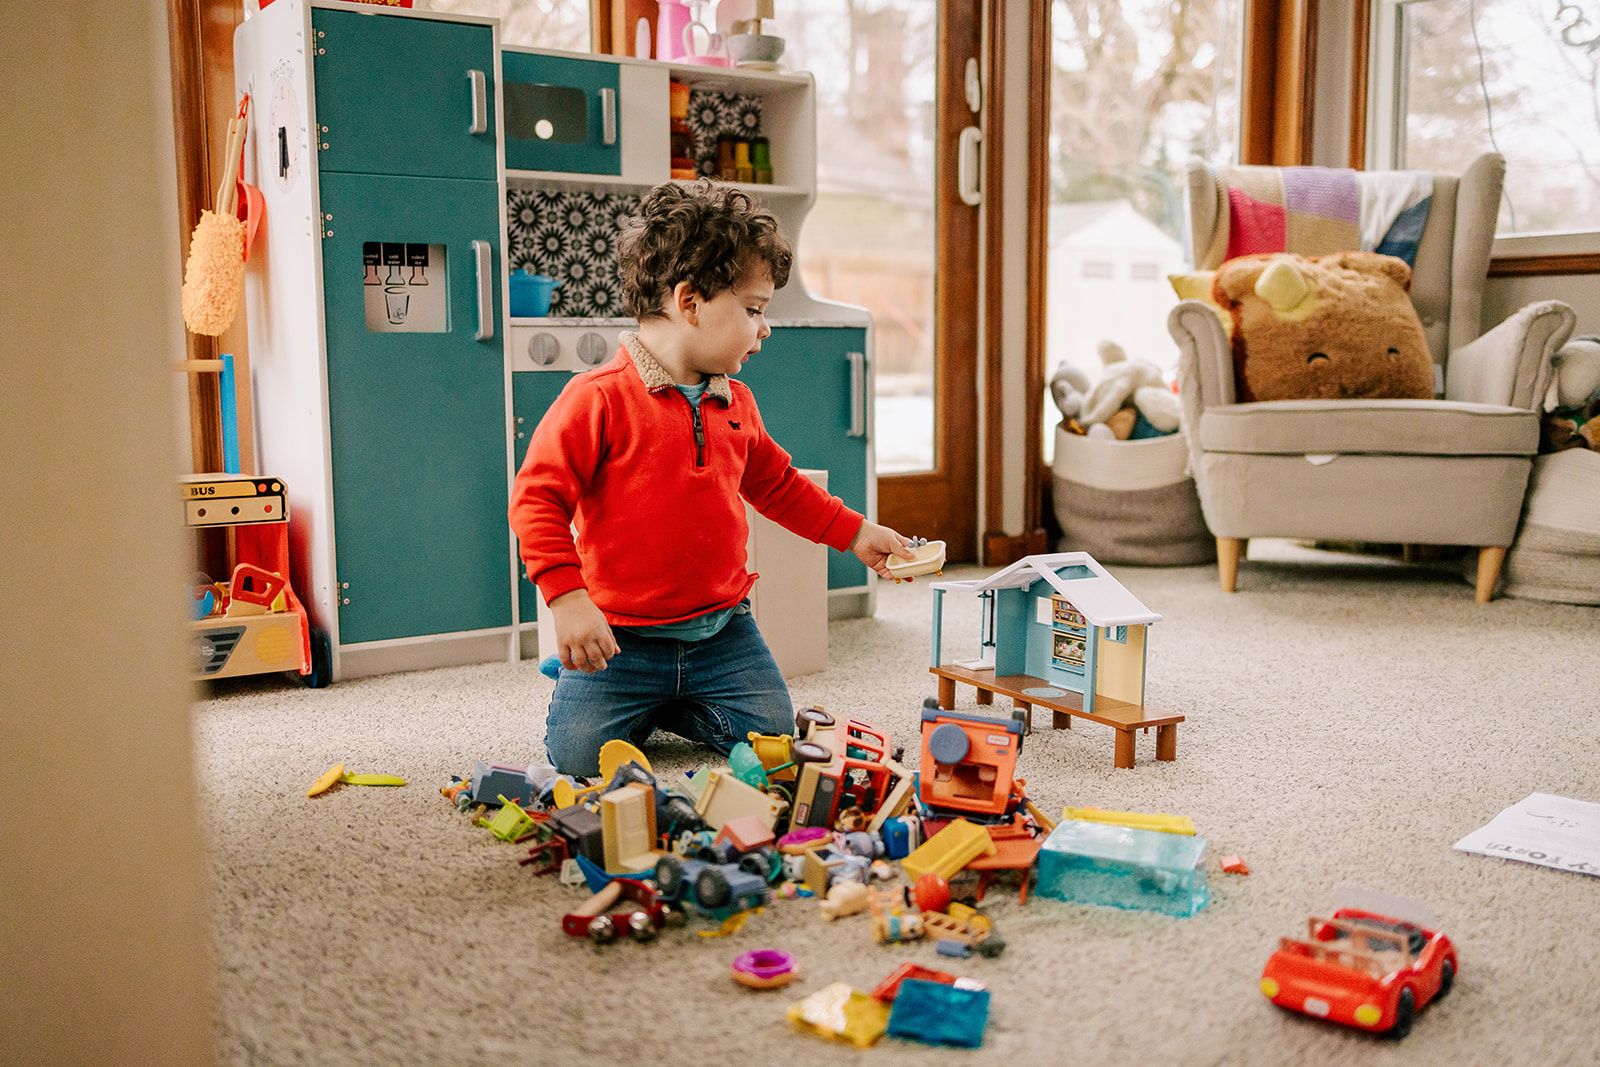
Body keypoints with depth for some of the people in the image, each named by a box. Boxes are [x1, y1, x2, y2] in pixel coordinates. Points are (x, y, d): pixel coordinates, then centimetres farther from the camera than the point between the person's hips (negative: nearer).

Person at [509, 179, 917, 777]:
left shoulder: (735, 403, 6)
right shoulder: (598, 399, -16)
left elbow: (775, 484, 21)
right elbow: (537, 500, -16)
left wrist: (854, 533, 19)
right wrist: (568, 598, -24)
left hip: (721, 631, 5)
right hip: (621, 635, -5)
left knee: (773, 738, 2)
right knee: (579, 757, -7)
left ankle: (662, 704, 24)